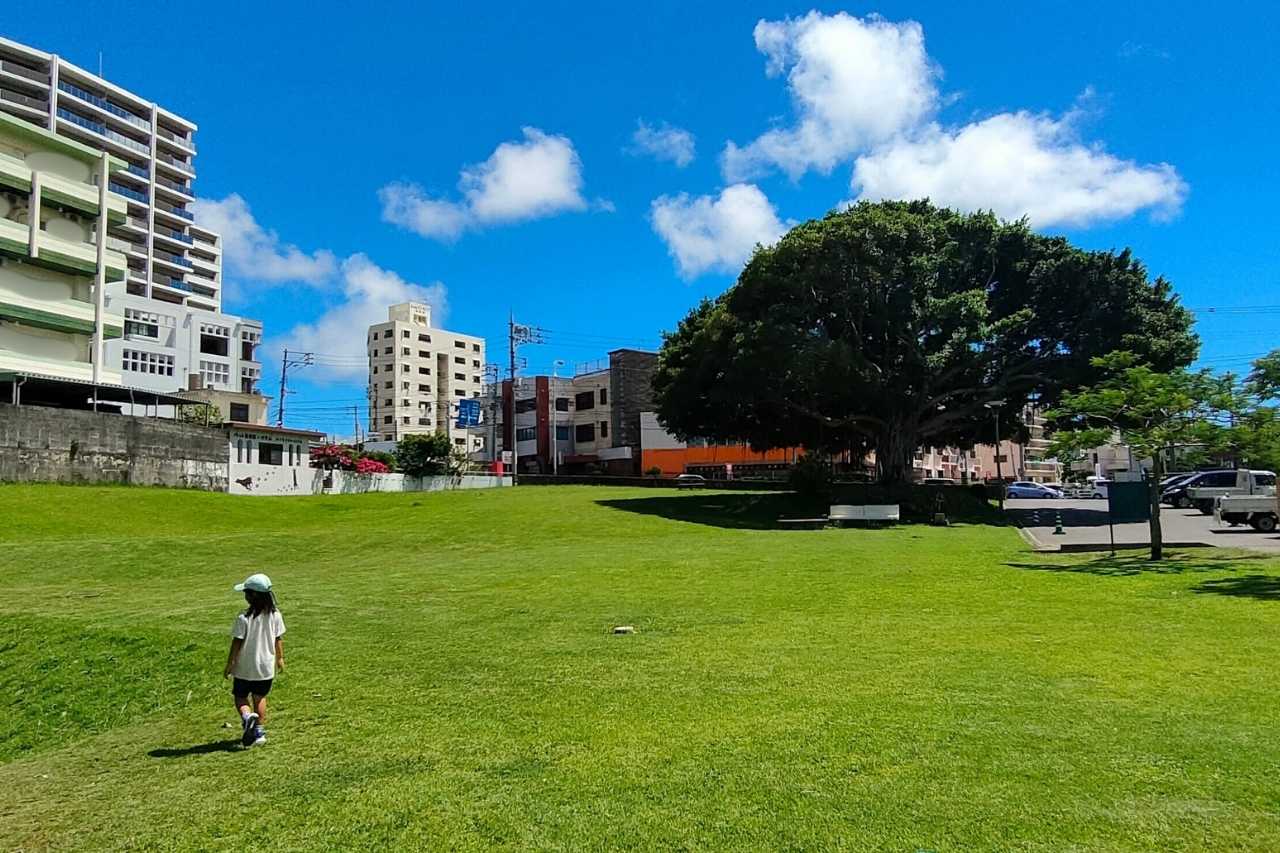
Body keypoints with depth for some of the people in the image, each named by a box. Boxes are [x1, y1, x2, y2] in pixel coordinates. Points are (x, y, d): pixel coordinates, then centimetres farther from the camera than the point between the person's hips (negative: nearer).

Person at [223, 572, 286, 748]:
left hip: (245, 667, -4)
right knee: (260, 697, 19)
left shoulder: (243, 618, -19)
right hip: (266, 666, 4)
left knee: (240, 697, 13)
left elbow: (237, 643, -14)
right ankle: (259, 732, 20)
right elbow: (279, 639, 3)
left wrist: (229, 665, -3)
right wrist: (280, 658, 17)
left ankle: (247, 716, -15)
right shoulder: (275, 615, -6)